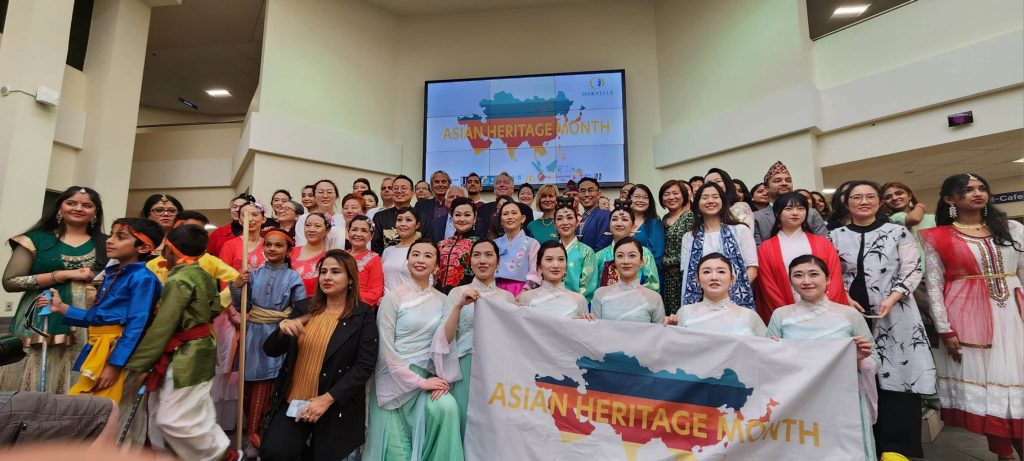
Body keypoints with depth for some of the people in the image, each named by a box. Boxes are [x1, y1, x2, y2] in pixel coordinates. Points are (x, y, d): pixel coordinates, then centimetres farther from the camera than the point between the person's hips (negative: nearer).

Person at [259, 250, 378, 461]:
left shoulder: (362, 316, -9)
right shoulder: (303, 308, 3)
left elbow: (365, 365, -14)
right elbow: (270, 351, 4)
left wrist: (327, 399, -21)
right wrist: (282, 329, -18)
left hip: (335, 407, -3)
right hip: (292, 400, 3)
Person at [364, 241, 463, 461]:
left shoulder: (442, 301, 5)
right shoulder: (393, 298, -6)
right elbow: (385, 348, -10)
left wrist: (443, 378, -13)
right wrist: (418, 382, -14)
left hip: (427, 377, 3)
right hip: (395, 379, -2)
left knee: (448, 407, -25)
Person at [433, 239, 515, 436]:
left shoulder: (508, 296, 10)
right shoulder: (458, 292, 3)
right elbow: (446, 338, -6)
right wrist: (459, 305, -18)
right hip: (467, 367, -2)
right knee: (466, 423, 1)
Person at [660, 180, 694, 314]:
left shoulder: (690, 216, -6)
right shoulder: (664, 219, 14)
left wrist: (667, 261, -6)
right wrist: (662, 261, 2)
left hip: (683, 273, -6)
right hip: (666, 276, 6)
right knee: (667, 313, 8)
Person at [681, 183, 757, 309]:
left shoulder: (740, 230, 8)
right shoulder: (689, 237, 11)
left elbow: (752, 269, 3)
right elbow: (687, 275, 6)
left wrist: (730, 291, -10)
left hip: (737, 301, -1)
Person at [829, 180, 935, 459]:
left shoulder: (898, 232, 5)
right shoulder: (836, 236, 7)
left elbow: (913, 270, 1)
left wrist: (892, 299, -13)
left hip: (895, 315, 0)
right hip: (852, 314, 1)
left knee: (897, 377, -3)